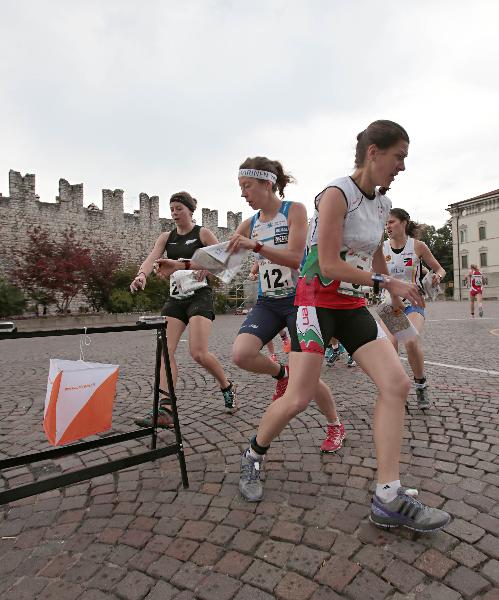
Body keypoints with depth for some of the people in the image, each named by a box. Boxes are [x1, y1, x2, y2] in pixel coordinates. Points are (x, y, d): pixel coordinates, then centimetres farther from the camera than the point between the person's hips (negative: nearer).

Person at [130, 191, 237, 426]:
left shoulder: (203, 233, 1)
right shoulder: (166, 237, 13)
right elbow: (152, 258, -4)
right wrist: (141, 274, -27)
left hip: (199, 296, -5)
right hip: (175, 299, 5)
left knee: (198, 353, -15)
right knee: (165, 352, -10)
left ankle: (227, 386, 12)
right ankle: (164, 409, -12)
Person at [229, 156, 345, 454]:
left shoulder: (295, 210, -7)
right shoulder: (249, 224, 7)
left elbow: (294, 258, -18)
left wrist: (255, 245, -30)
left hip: (299, 298, -4)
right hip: (268, 302, 5)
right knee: (241, 355, -19)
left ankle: (336, 426, 27)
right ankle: (281, 374, 15)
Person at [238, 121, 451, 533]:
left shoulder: (383, 204, 11)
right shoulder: (337, 194, -13)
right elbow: (329, 265, -20)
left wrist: (397, 298, 34)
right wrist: (387, 282, -15)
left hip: (353, 305, 8)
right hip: (317, 301, -7)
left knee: (397, 383, -7)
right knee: (299, 398, -10)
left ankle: (389, 498, 1)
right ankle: (254, 456, 21)